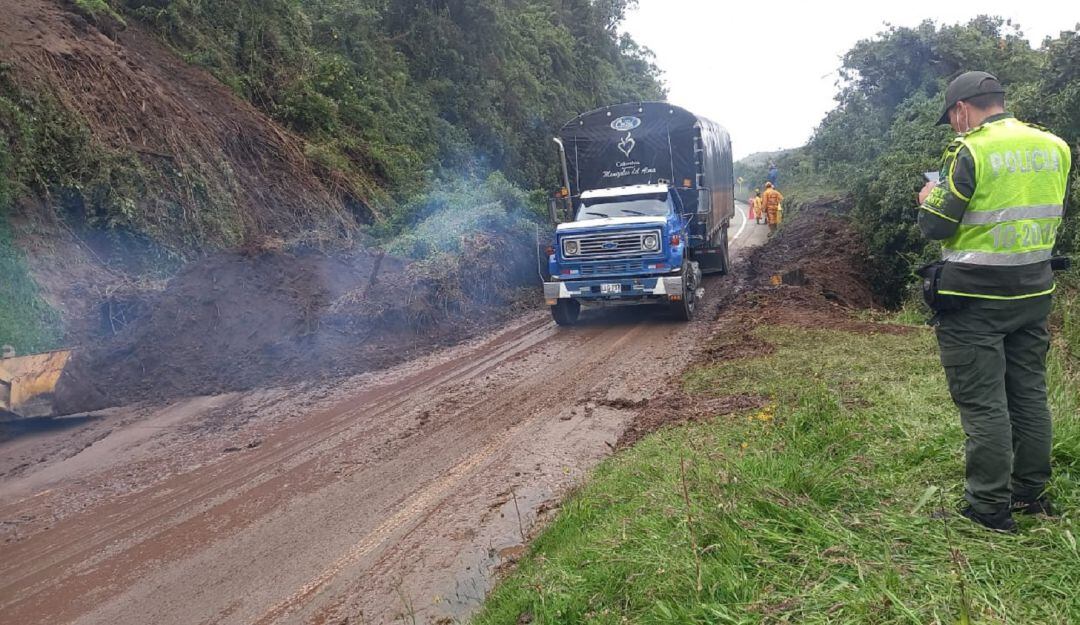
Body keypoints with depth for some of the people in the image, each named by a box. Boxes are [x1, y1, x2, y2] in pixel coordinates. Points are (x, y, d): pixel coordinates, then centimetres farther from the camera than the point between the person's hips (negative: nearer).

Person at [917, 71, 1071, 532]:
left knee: (982, 401, -1)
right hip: (1033, 292, 7)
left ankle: (990, 509, 6)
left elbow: (936, 226, -13)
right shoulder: (1054, 147, 7)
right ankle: (1031, 494, 28)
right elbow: (1052, 218, 18)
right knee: (1029, 392, 16)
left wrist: (929, 199, 8)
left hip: (975, 296, -7)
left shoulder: (971, 152, -14)